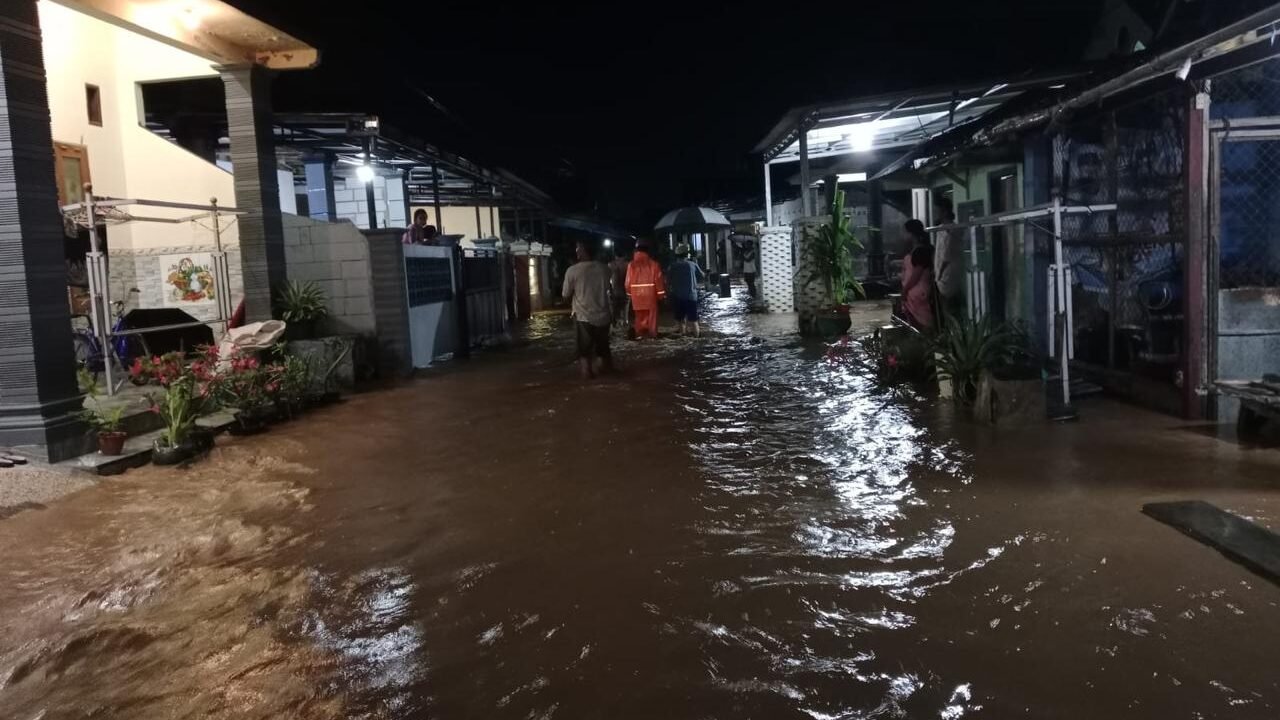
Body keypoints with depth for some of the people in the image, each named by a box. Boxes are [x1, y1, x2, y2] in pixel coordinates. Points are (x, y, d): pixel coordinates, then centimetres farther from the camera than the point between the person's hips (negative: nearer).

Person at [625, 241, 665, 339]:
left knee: (639, 315, 12)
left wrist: (629, 293, 13)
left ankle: (639, 333, 12)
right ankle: (652, 333, 11)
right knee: (652, 314, 9)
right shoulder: (653, 263, -5)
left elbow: (628, 281, 0)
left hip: (636, 294, 1)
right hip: (650, 294, -1)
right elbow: (658, 279, -6)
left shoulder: (631, 265, -2)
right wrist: (661, 293, 0)